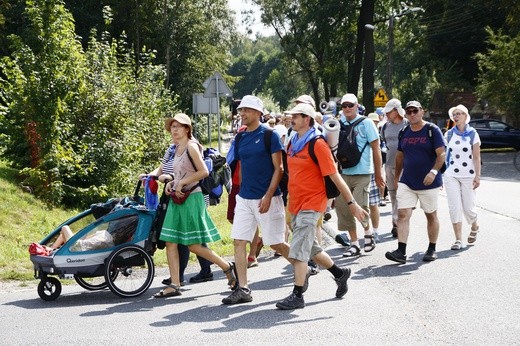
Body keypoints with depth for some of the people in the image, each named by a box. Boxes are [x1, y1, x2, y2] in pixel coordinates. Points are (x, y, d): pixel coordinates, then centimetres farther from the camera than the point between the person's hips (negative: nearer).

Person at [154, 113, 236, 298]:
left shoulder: (191, 146, -10)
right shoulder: (177, 149, 15)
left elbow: (204, 172, -19)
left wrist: (182, 183, -17)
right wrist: (171, 183, 7)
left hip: (191, 198, -9)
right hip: (177, 199, 9)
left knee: (194, 245, -6)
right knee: (170, 242, 2)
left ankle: (227, 267, 10)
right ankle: (174, 285, 4)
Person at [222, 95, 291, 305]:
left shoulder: (269, 135, -8)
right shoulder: (240, 139, 10)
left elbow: (278, 169, -11)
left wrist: (268, 197, -18)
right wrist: (241, 192, 16)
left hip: (267, 199, -6)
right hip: (244, 199, 6)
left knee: (276, 244, 1)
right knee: (239, 241, -2)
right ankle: (243, 289, 3)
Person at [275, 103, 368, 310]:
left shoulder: (318, 145, -13)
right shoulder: (293, 143, 10)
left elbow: (335, 176, -13)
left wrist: (352, 203, -11)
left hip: (311, 204, -8)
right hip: (295, 204, 8)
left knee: (298, 251, -11)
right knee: (311, 248, 19)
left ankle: (297, 296, -5)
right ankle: (340, 273, 37)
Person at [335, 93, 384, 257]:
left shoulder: (366, 123, -2)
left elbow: (376, 149, -1)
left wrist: (378, 173, -2)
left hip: (362, 173, -4)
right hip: (343, 173, 4)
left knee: (360, 206, -13)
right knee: (343, 208, 2)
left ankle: (368, 231, 16)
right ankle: (354, 243, 15)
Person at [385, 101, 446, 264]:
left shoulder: (432, 130, -6)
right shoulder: (404, 132, 9)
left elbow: (441, 154, -12)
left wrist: (433, 171, -26)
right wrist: (397, 177, 17)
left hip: (428, 182, -4)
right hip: (407, 182, 4)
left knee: (431, 215, 9)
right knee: (402, 214, -9)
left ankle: (432, 250, 22)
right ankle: (401, 252, -14)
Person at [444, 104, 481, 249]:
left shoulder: (472, 134, -1)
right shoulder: (449, 134, 7)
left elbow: (476, 157, -3)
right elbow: (444, 154, 12)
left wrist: (477, 176, -10)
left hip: (468, 175, -2)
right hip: (451, 175, 2)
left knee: (468, 207, 1)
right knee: (455, 207, -4)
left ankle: (474, 227, 33)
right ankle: (458, 240, 1)